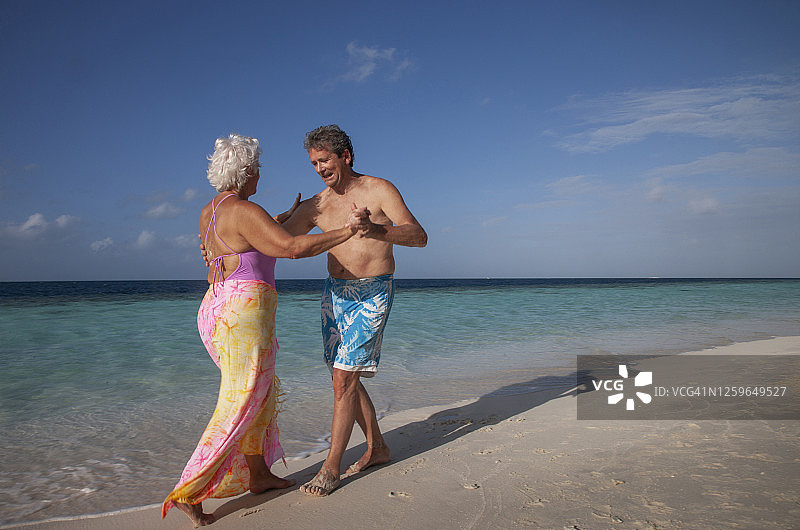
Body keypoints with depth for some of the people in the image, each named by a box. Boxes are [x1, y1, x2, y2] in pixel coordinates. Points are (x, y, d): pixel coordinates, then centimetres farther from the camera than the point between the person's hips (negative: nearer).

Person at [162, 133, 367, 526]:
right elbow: (292, 247, -24)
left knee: (261, 392, 21)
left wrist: (288, 215, 40)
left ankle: (258, 474, 32)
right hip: (244, 314, -10)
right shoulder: (245, 211, -16)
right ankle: (186, 494, 4)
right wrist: (344, 232, -13)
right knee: (239, 407, -1)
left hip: (216, 310, 10)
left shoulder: (209, 212, 14)